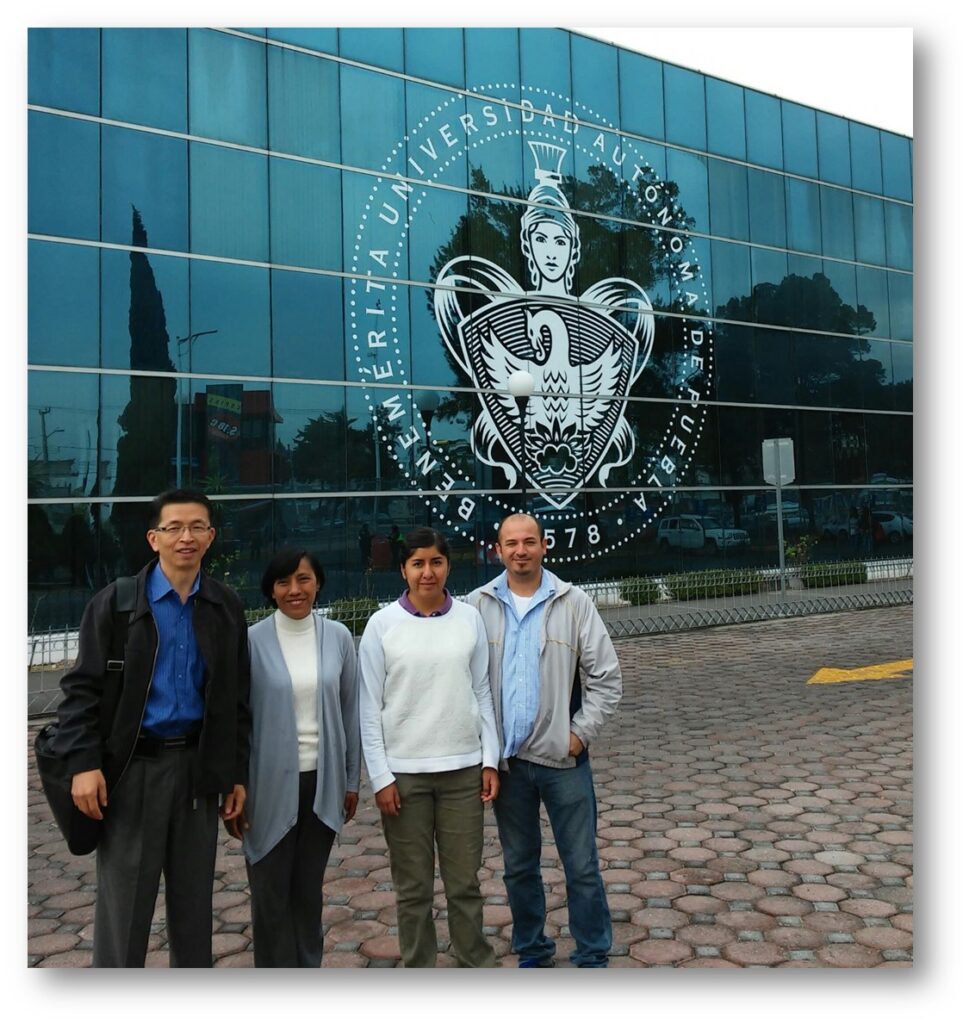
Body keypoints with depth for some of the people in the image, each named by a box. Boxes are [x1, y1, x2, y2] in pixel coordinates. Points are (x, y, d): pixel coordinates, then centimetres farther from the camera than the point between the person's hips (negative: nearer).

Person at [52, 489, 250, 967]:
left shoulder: (226, 607, 4)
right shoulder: (113, 603, -3)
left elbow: (237, 698, 7)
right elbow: (82, 688, -4)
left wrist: (237, 773, 5)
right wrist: (83, 763, -14)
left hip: (198, 766, 3)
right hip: (132, 767, -2)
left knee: (194, 896, 14)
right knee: (123, 903, 5)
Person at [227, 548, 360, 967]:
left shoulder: (338, 636, -1)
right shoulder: (253, 640, -8)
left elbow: (350, 711, 5)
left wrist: (352, 778, 7)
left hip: (322, 782, 2)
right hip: (271, 784, -2)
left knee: (309, 887, 17)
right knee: (271, 892, 9)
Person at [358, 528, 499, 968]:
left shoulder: (469, 618, 0)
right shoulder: (382, 624, -5)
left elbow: (482, 694, 6)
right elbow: (370, 708, -3)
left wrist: (490, 759, 2)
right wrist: (380, 777, -6)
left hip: (462, 768, 1)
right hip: (403, 772, -1)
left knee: (465, 881, 11)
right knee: (413, 886, 11)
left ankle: (477, 965, 30)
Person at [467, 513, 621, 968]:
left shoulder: (573, 603, -4)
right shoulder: (478, 606, -1)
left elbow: (605, 677, -1)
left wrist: (581, 733, -6)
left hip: (562, 757, -1)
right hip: (505, 760, 2)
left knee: (582, 866, 6)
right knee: (519, 865, 16)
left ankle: (593, 957, 25)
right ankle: (532, 952, 35)